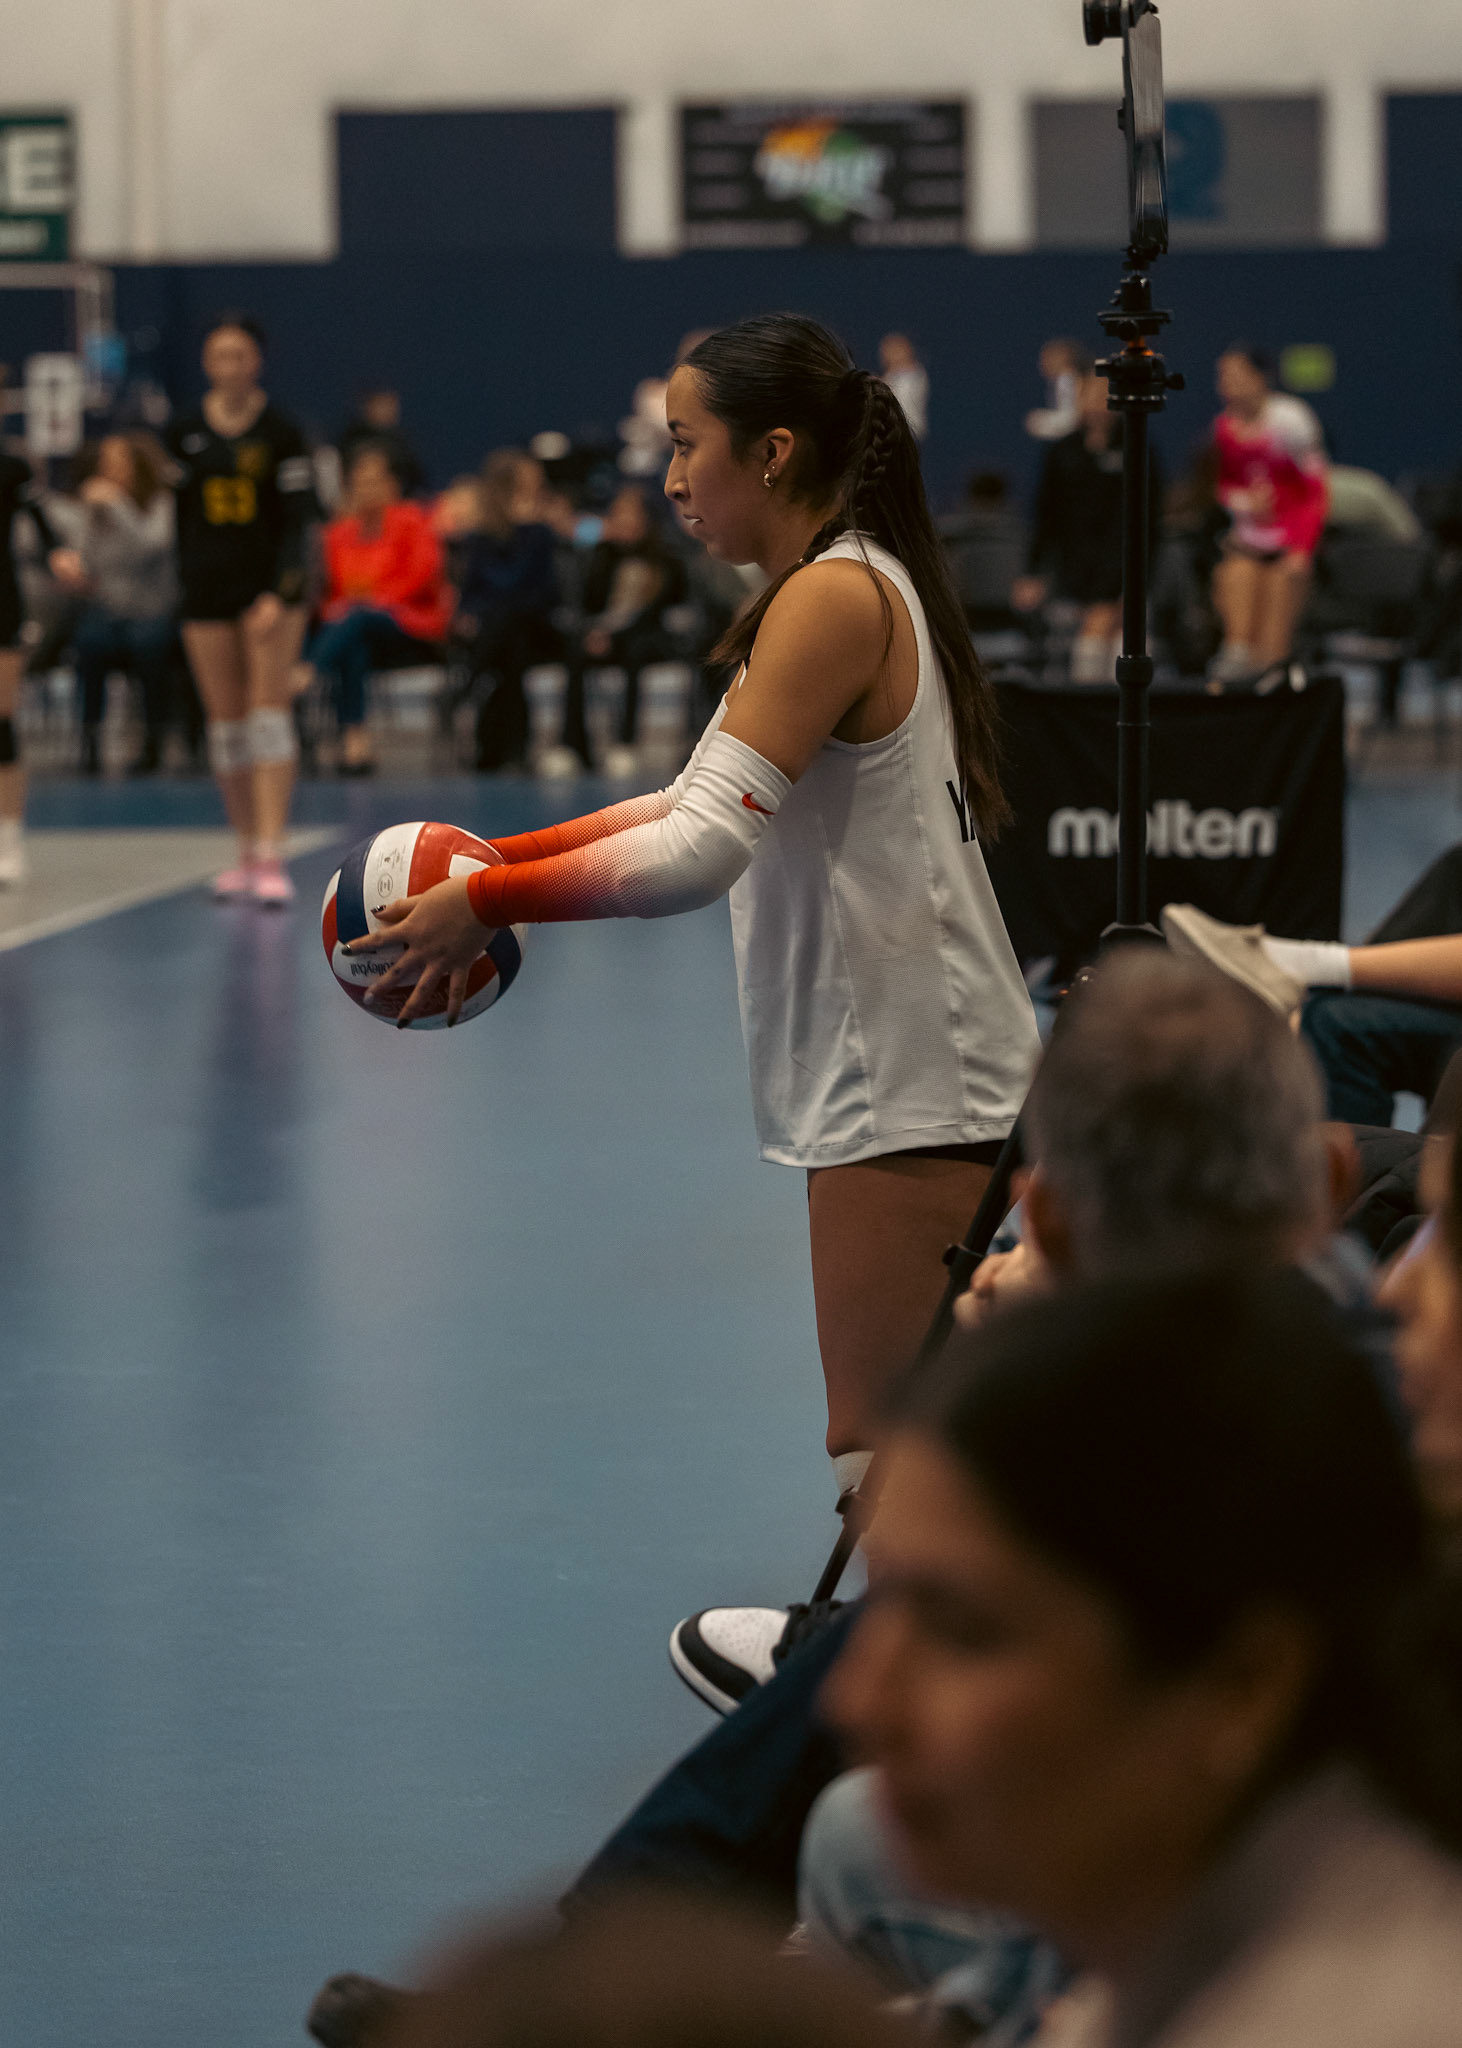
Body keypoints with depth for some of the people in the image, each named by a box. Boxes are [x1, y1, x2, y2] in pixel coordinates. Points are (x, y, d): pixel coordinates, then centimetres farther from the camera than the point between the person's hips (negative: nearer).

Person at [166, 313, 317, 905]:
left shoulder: (281, 432, -4)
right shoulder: (184, 433, 3)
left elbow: (298, 518, -6)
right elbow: (179, 514, 10)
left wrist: (279, 593, -16)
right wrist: (184, 582, 6)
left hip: (271, 587, -3)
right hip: (207, 590, 3)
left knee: (268, 713, -10)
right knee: (225, 721, 4)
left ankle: (271, 857, -15)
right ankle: (247, 853, 13)